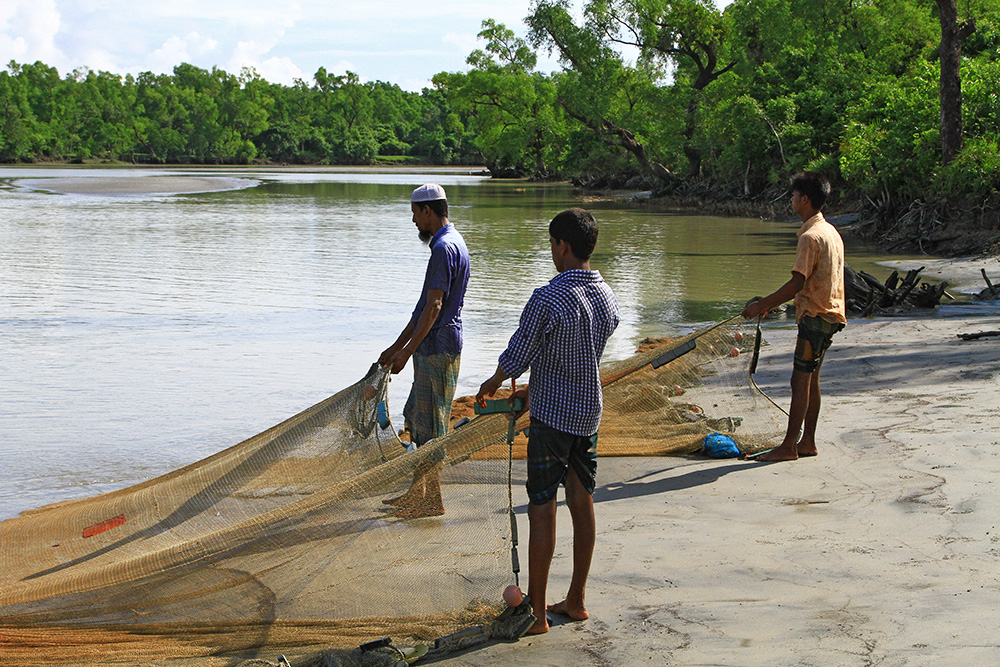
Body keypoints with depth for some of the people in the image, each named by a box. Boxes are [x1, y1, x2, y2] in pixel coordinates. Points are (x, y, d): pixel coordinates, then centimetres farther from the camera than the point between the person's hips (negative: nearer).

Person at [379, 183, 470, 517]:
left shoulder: (445, 248, -17)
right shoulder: (450, 243, 16)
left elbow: (434, 307, -22)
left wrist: (406, 351, -19)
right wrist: (397, 346, 22)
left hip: (438, 351, -10)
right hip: (433, 349, 10)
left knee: (431, 427, -4)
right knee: (417, 421, 16)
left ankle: (432, 500, 3)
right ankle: (417, 492, 23)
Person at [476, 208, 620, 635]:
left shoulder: (548, 300, -19)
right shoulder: (608, 299, 4)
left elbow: (516, 358, -12)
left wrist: (491, 385, 10)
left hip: (551, 415, -7)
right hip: (589, 412, 7)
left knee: (542, 510, -2)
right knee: (582, 503, 14)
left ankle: (536, 613, 2)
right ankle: (576, 601, 23)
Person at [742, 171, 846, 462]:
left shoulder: (811, 236, -17)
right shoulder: (831, 231, 14)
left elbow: (797, 283, -22)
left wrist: (763, 305, -15)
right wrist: (771, 302, 21)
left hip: (815, 316, -10)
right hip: (830, 314, 10)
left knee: (801, 380, -6)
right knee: (811, 379, 13)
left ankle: (789, 446, -3)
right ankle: (807, 441, 18)